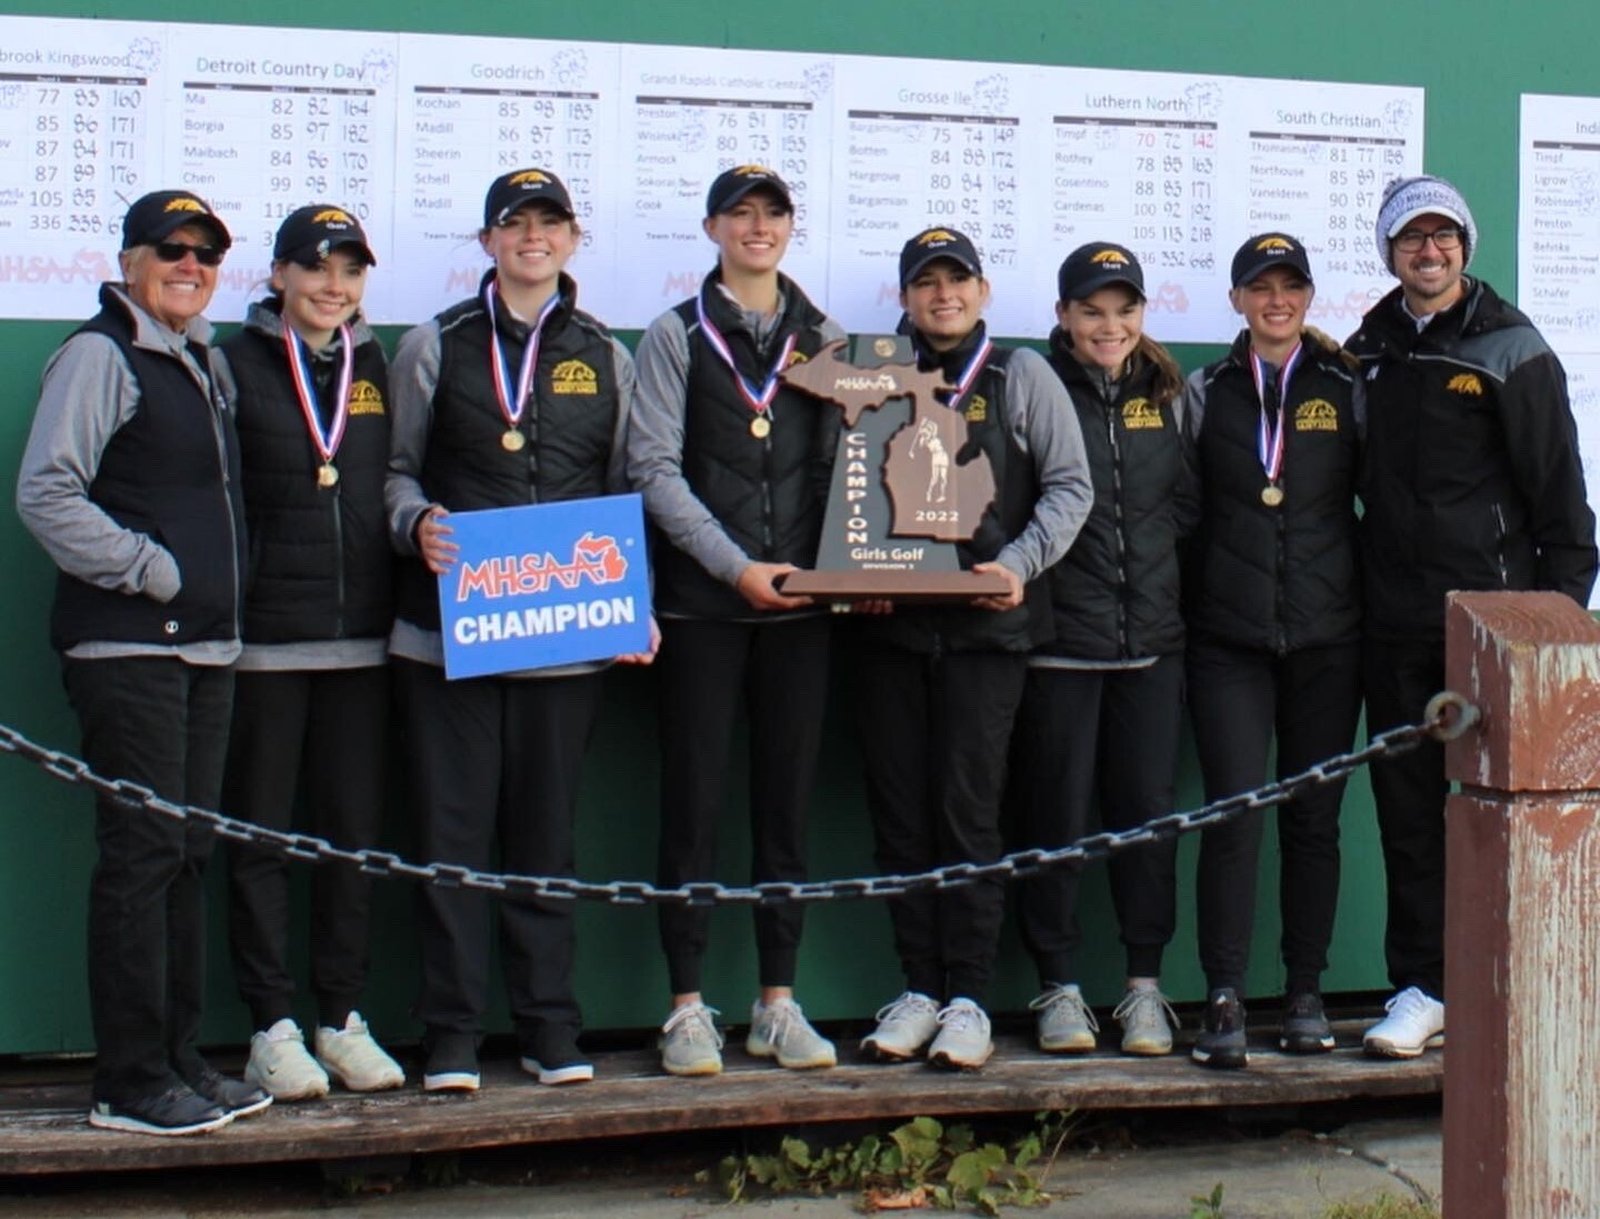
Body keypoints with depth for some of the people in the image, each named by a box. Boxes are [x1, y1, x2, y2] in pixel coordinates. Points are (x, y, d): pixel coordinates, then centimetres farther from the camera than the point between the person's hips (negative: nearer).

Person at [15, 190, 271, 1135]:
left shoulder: (200, 359, 19)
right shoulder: (101, 355, -7)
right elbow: (46, 495, -15)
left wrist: (225, 604, 15)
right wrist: (150, 569, -15)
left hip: (205, 646, 9)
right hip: (128, 646, -8)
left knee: (190, 852, 11)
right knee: (142, 853, -8)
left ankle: (179, 1059, 18)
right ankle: (131, 1082, -2)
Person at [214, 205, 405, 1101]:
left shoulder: (377, 367, 13)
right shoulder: (237, 366, 1)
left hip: (363, 639, 4)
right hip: (264, 638, -4)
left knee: (355, 831, 7)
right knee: (261, 833, 1)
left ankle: (346, 1019, 16)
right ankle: (273, 1027, 8)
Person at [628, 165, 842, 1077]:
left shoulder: (825, 339, 14)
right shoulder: (677, 336, 5)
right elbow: (654, 469, -3)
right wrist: (735, 566, -12)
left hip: (801, 604, 3)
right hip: (702, 604, -3)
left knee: (789, 804, 5)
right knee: (695, 805, -1)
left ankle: (779, 1003, 13)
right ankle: (688, 1007, 5)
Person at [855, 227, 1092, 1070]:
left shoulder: (1021, 376, 8)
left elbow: (1070, 486, 4)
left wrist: (1019, 565, -10)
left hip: (985, 627, -3)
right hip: (891, 625, 3)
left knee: (968, 809, -6)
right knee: (898, 810, 3)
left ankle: (968, 997, 1)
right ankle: (919, 987, 13)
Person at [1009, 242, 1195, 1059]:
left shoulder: (1167, 396, 11)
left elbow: (1190, 502, 17)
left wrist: (1165, 581, 7)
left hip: (1152, 638, 3)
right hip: (1058, 639, -3)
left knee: (1148, 809, 5)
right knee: (1055, 814, 1)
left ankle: (1145, 985, 15)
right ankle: (1059, 986, 12)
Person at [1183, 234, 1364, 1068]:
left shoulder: (1348, 391, 8)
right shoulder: (1205, 395, 9)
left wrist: (1369, 607, 3)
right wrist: (1176, 617, 3)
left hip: (1326, 639, 1)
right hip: (1228, 642, -1)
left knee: (1313, 818, 5)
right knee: (1232, 813, -8)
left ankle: (1306, 997, 14)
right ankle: (1223, 1002, -6)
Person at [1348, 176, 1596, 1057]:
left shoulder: (1509, 348, -2)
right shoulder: (1369, 349, 10)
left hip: (1493, 606, -4)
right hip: (1394, 618, 4)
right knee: (1407, 805, 6)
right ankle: (1421, 986, 14)